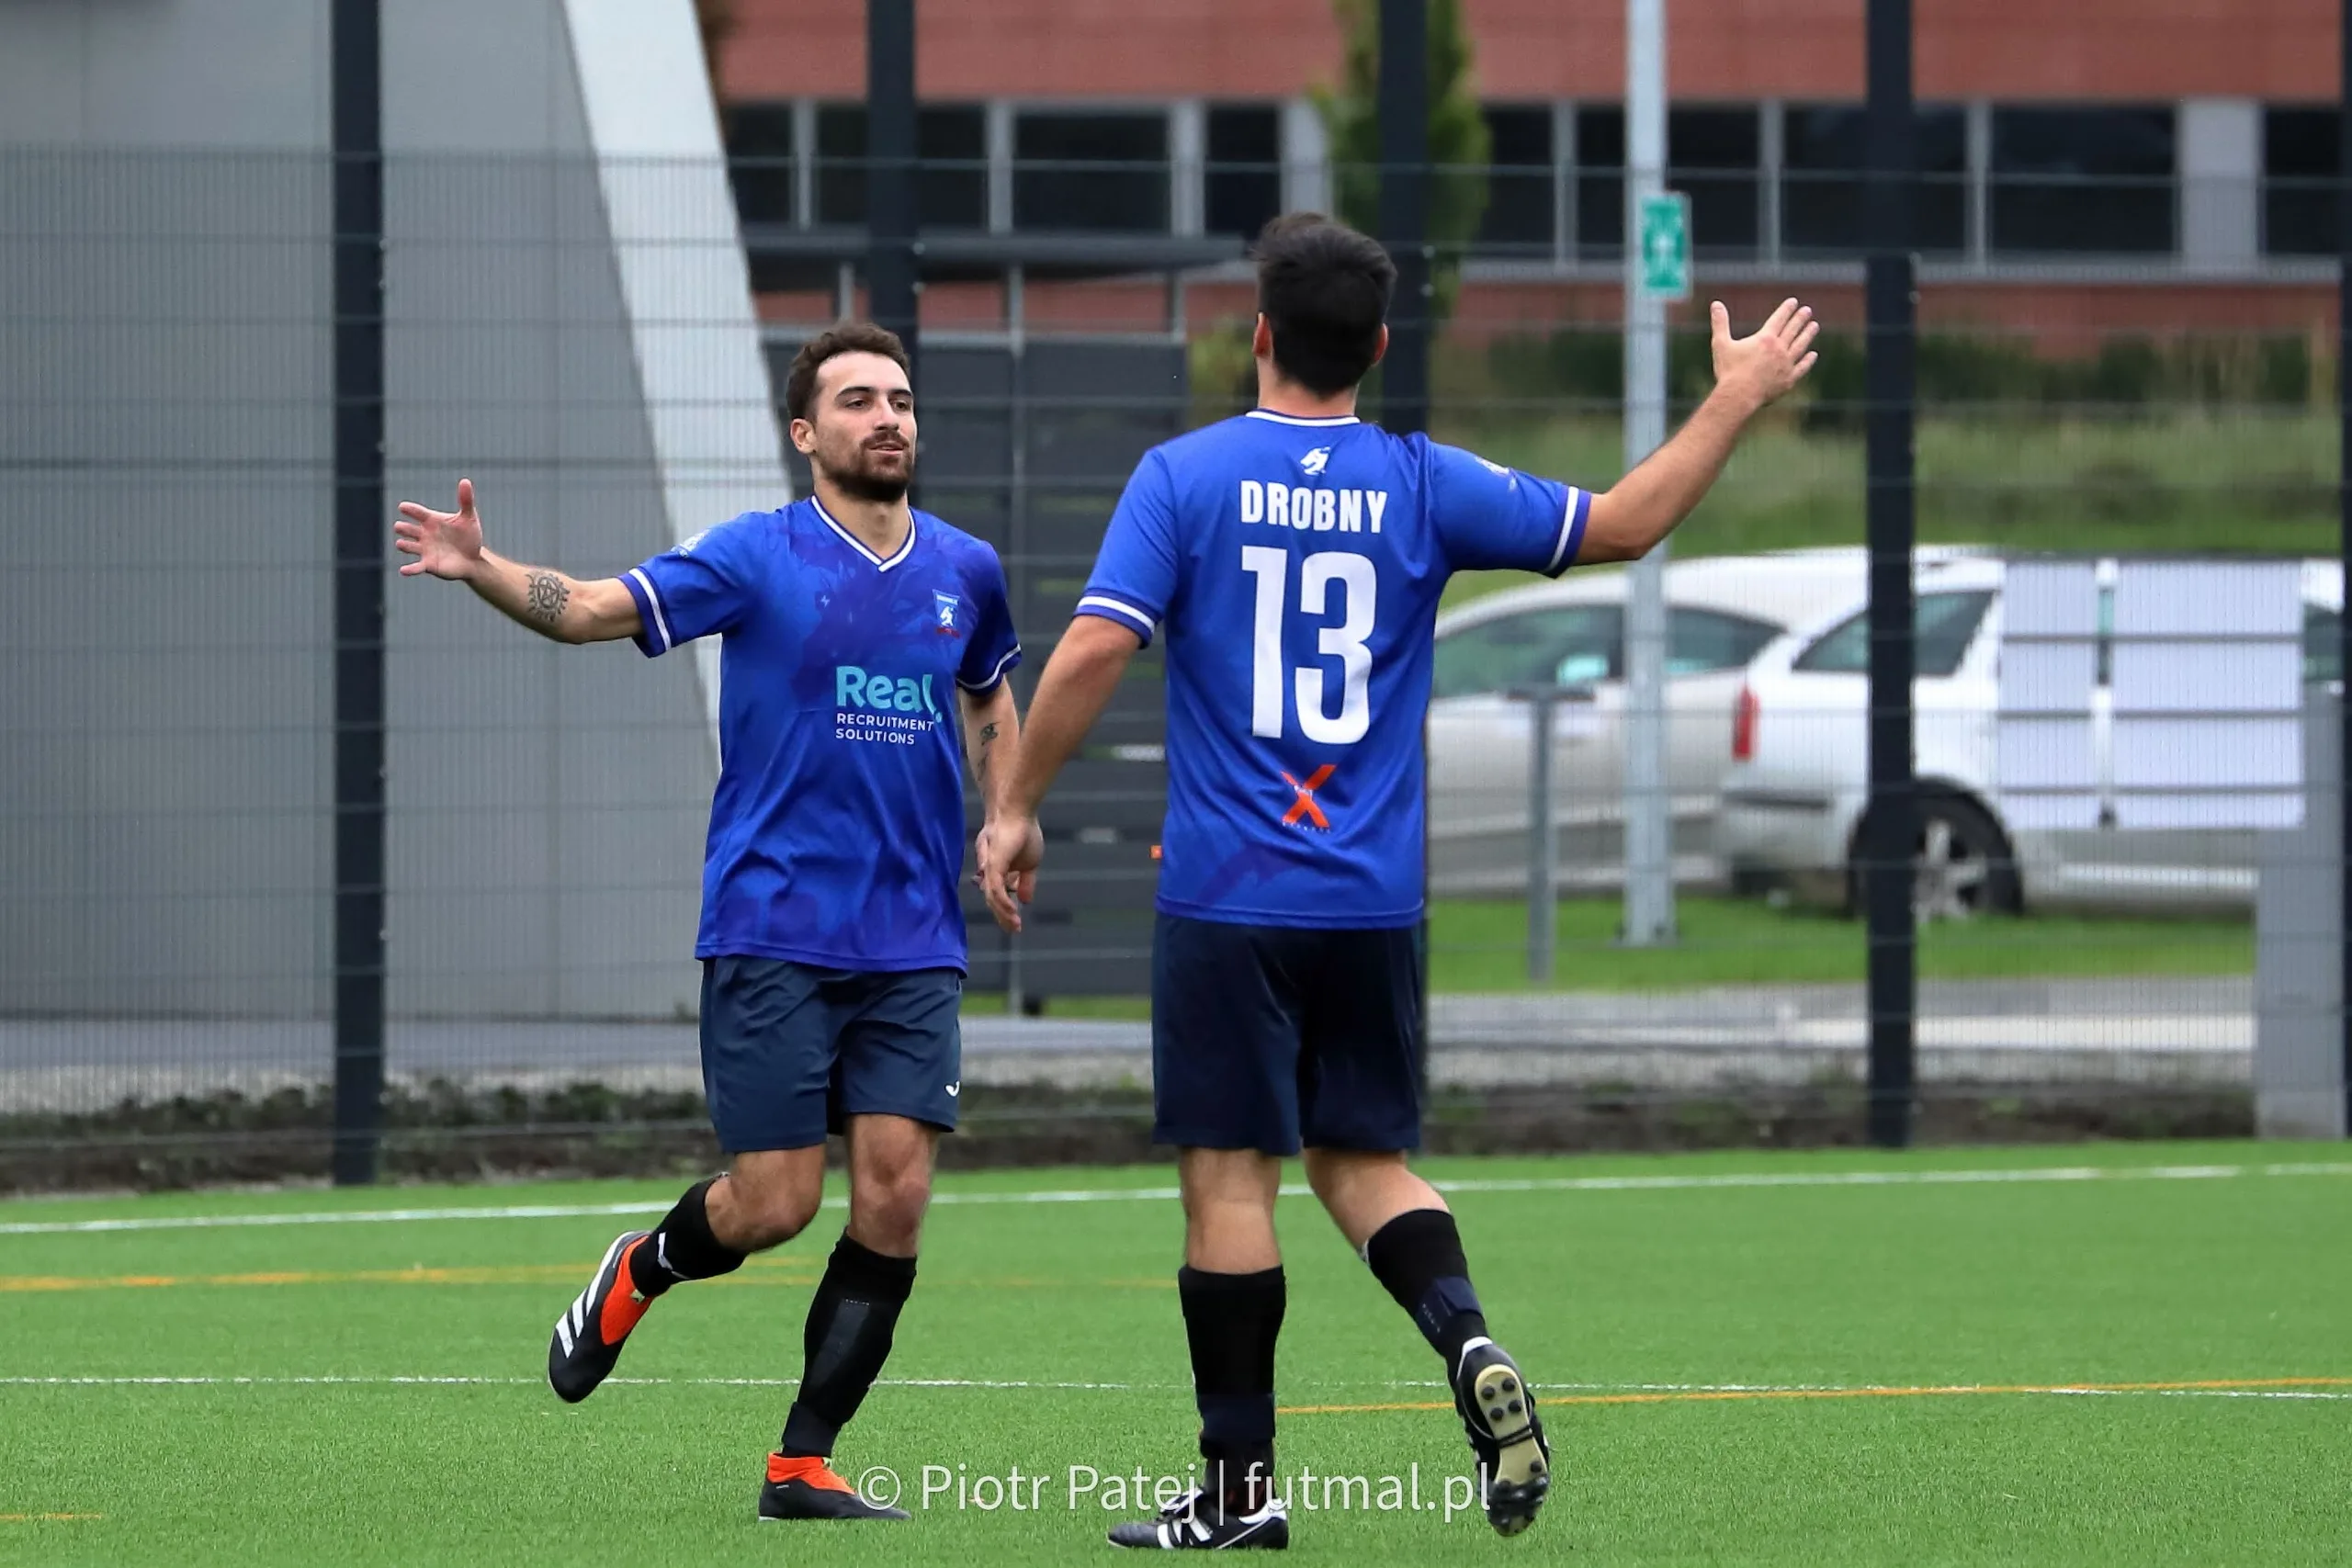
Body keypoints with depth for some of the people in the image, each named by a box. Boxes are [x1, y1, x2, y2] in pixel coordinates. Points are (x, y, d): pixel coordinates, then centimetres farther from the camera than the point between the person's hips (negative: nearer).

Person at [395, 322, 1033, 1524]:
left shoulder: (964, 571, 9)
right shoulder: (757, 558, -4)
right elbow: (591, 609, -13)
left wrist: (1003, 829, 13)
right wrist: (480, 568, -31)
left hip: (912, 946, 4)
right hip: (773, 932, -4)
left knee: (893, 1197, -6)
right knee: (773, 1202, -7)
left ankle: (803, 1464, 3)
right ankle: (637, 1276, 28)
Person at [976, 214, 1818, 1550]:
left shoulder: (1186, 477, -6)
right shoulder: (1423, 487, 1)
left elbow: (1094, 652, -13)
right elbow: (1624, 526, 7)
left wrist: (1017, 810, -3)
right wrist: (1735, 402, 19)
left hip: (1228, 897, -3)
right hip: (1374, 902, 3)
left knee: (1231, 1175, 1)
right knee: (1364, 1156, 15)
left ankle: (1242, 1483, 3)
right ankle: (1470, 1339, -12)